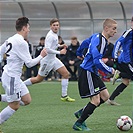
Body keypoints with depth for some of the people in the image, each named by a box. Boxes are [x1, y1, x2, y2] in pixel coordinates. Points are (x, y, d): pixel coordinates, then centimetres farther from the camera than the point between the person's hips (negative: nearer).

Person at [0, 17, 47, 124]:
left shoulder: (10, 40, 10)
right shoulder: (22, 43, -17)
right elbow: (29, 63, -15)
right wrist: (41, 56, -2)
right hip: (12, 77, -9)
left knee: (27, 100, 11)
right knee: (14, 106, -3)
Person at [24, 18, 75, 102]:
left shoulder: (55, 34, 8)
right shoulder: (51, 36, -22)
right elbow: (47, 49, -29)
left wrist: (60, 46, 11)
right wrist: (59, 52, -27)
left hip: (53, 59, 9)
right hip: (47, 60, -9)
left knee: (66, 74, 0)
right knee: (39, 79, 2)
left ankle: (64, 96, 3)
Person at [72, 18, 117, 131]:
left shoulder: (96, 36, 9)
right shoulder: (101, 41, -22)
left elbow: (85, 43, 29)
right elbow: (97, 61, -30)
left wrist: (79, 53, 48)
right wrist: (110, 70, -19)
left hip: (92, 73, 10)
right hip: (87, 72, -10)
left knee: (105, 96, 10)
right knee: (96, 101, -9)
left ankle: (81, 113, 19)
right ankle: (78, 124, 2)